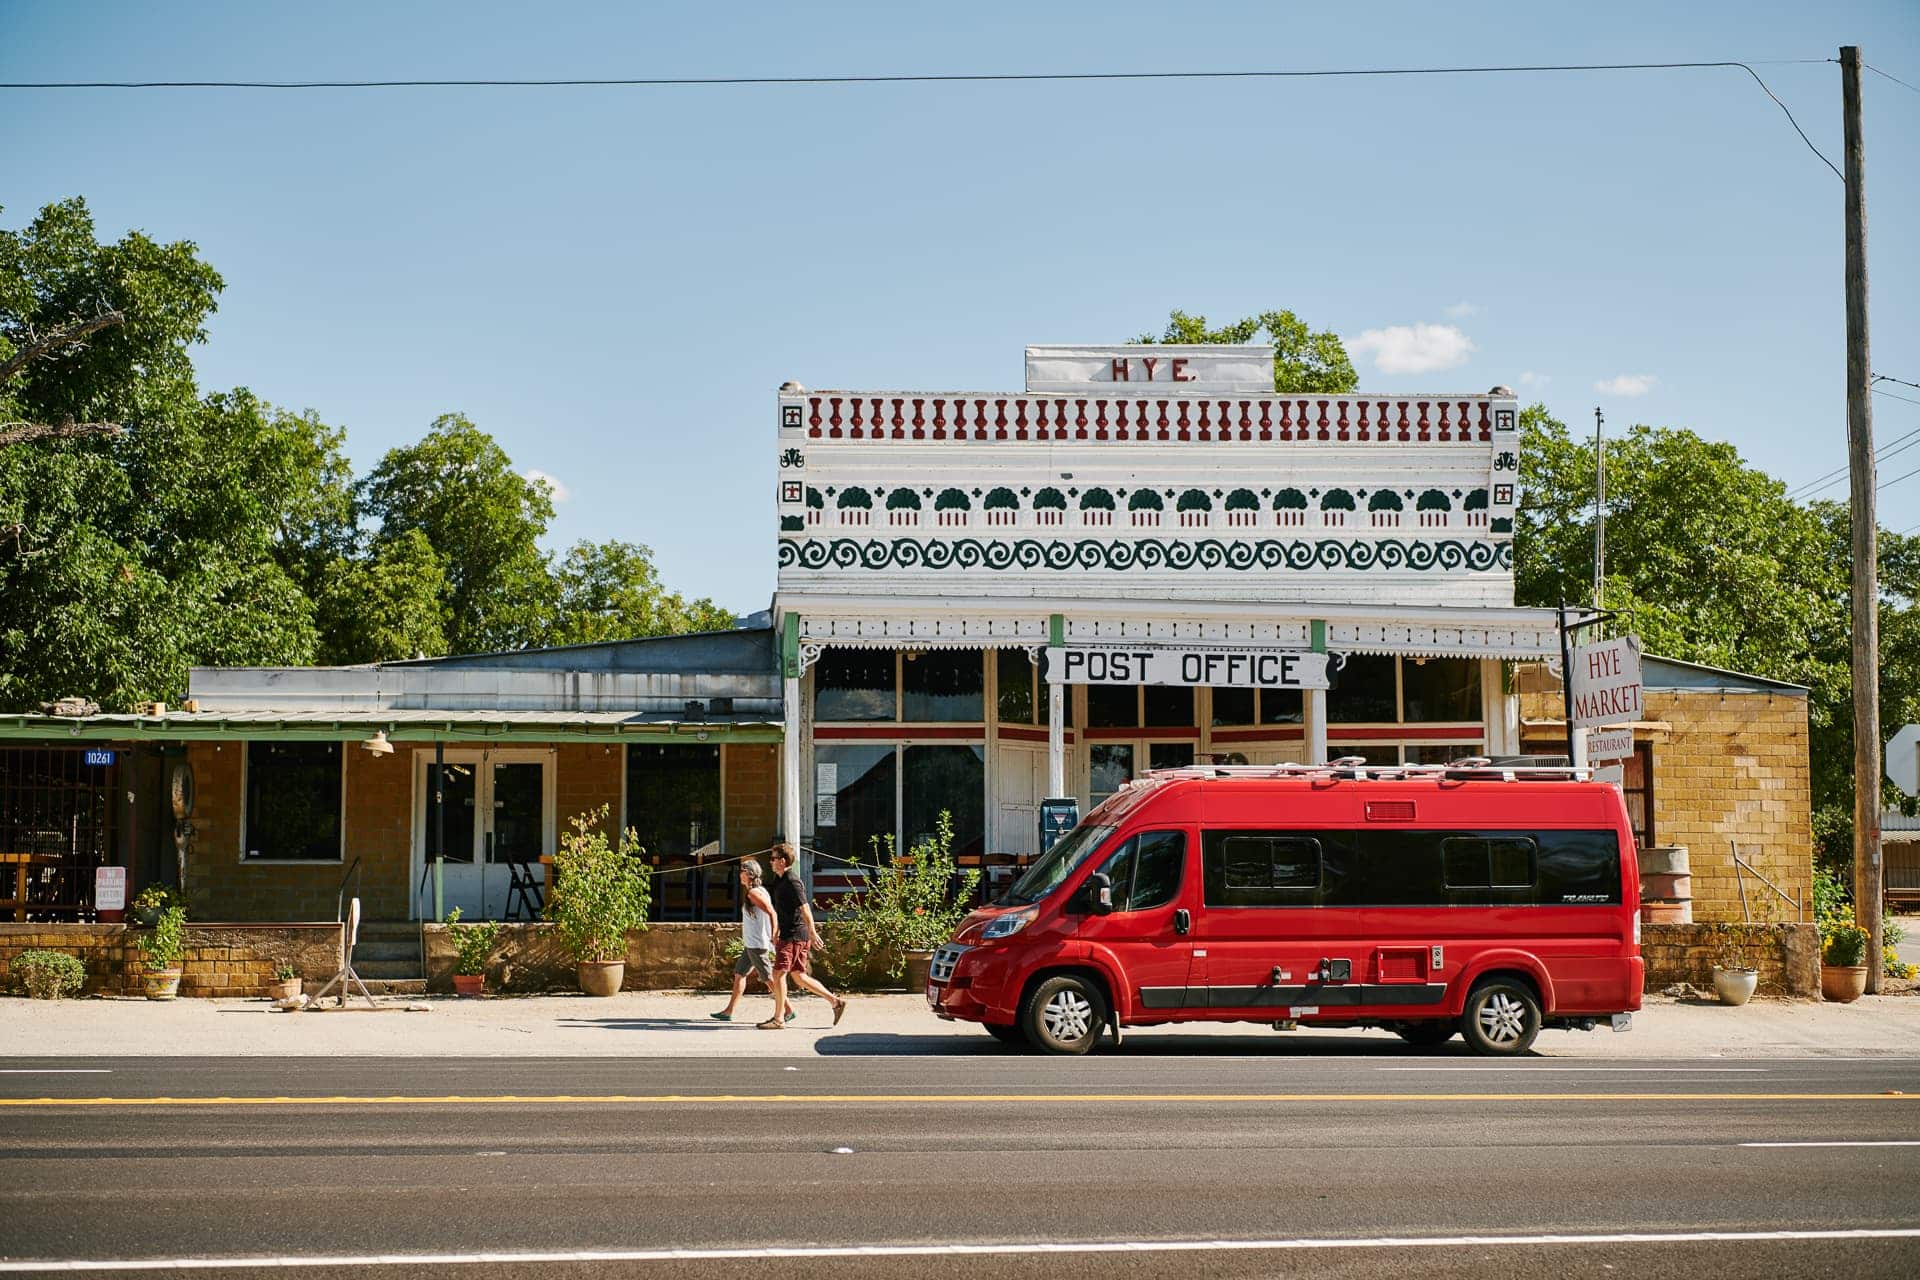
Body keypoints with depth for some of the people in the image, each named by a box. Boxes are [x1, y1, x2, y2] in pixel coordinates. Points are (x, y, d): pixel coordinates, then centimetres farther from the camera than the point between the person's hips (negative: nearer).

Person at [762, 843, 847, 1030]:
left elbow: (804, 908, -20)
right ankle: (835, 1001, 13)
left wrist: (812, 933, -23)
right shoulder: (781, 880, 16)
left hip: (794, 936, -10)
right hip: (789, 935, 10)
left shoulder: (792, 881, -15)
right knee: (799, 976, 11)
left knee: (778, 973, -7)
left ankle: (779, 1019, -2)